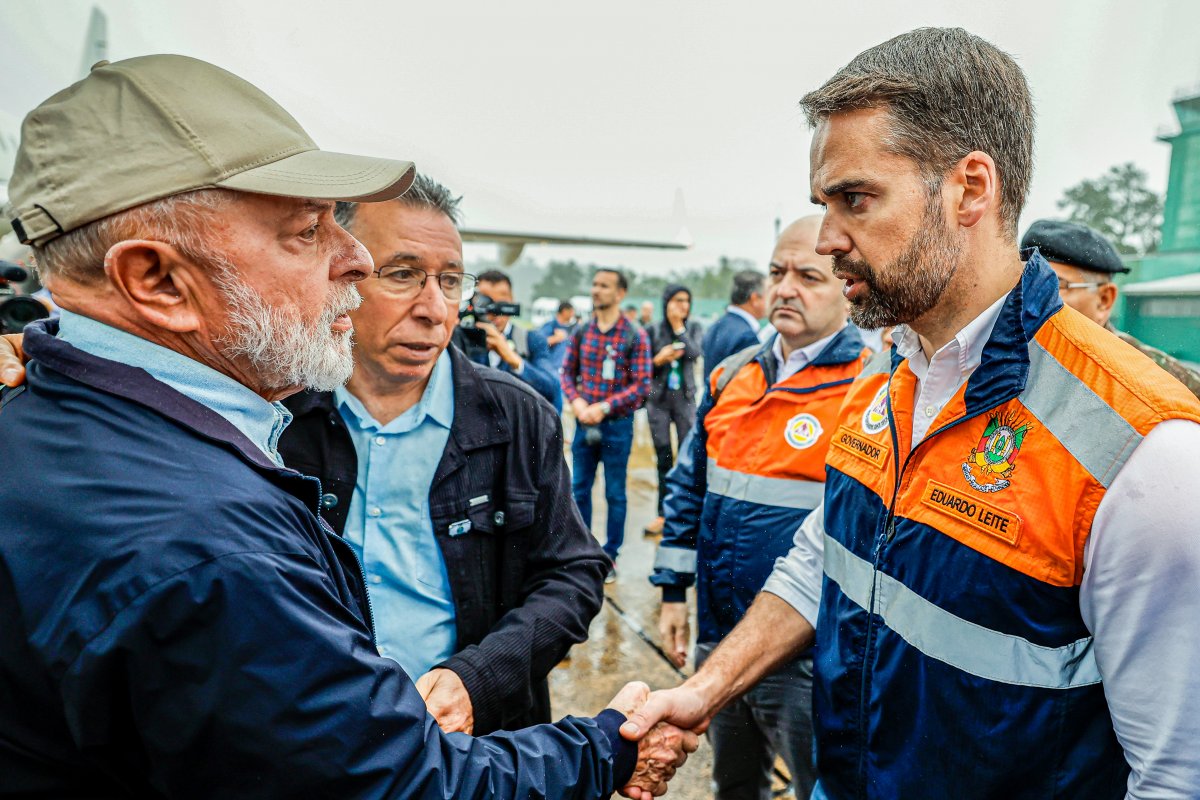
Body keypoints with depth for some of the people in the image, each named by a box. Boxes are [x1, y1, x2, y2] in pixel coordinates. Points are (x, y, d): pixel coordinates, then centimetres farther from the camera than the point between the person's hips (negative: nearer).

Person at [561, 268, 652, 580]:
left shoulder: (635, 335, -8)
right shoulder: (581, 332, 4)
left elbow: (641, 385, -11)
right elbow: (567, 371, 9)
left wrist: (604, 407, -18)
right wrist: (576, 401, -10)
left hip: (617, 425, -4)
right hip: (584, 422, 4)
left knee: (615, 493, 7)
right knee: (579, 488, 12)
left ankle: (610, 556, 21)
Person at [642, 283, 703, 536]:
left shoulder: (693, 328, 4)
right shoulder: (653, 331, 1)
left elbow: (694, 353, -14)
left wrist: (679, 326, -11)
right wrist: (658, 360, -16)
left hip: (685, 398, 0)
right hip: (658, 399, 0)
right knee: (664, 458, 6)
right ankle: (664, 513, 14)